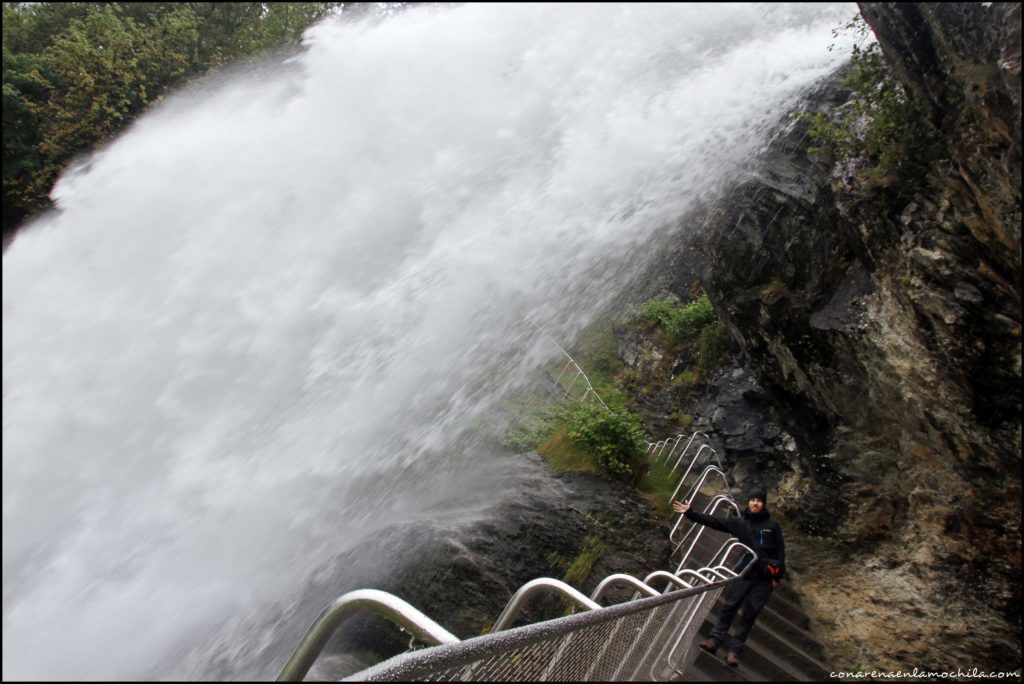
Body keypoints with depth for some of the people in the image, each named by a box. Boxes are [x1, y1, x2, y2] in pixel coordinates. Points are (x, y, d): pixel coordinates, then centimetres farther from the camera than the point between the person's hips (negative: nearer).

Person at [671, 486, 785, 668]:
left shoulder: (773, 526, 0)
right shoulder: (740, 523, 3)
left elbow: (780, 551, 3)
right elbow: (714, 521, -1)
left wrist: (777, 576, -1)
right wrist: (690, 513, -9)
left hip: (764, 578, -1)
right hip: (744, 573, 1)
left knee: (750, 614, 3)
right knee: (729, 607, -2)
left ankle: (735, 650, 9)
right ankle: (715, 640, 4)